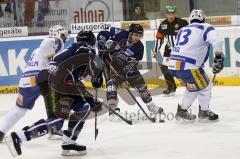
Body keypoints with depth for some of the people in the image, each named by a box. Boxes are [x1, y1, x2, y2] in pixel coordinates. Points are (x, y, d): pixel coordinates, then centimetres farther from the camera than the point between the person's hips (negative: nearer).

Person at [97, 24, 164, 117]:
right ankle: (113, 107, -20)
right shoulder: (119, 34, -25)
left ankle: (150, 105, 13)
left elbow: (134, 63, -11)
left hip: (126, 64, 3)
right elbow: (102, 34, -17)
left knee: (139, 82, 1)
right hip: (109, 61, -3)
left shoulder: (139, 47, -15)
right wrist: (102, 47, -24)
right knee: (112, 82, -21)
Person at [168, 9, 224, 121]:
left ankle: (182, 111, 31)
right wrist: (219, 58, -9)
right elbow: (216, 41, -15)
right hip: (187, 66, -7)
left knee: (192, 85, 27)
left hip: (173, 65, 7)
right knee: (205, 85, 13)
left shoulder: (183, 30, 25)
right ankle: (204, 112, 23)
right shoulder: (205, 28, 3)